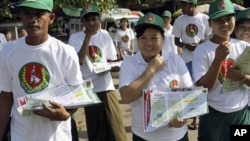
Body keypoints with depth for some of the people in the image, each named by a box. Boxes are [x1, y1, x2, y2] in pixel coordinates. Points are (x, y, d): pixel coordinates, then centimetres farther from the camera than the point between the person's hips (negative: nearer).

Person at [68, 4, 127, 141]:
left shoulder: (105, 36, 6)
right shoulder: (75, 38, -4)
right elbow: (79, 60, -18)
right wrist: (88, 35, -17)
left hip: (107, 87, 2)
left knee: (115, 127, 3)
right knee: (96, 130, 9)